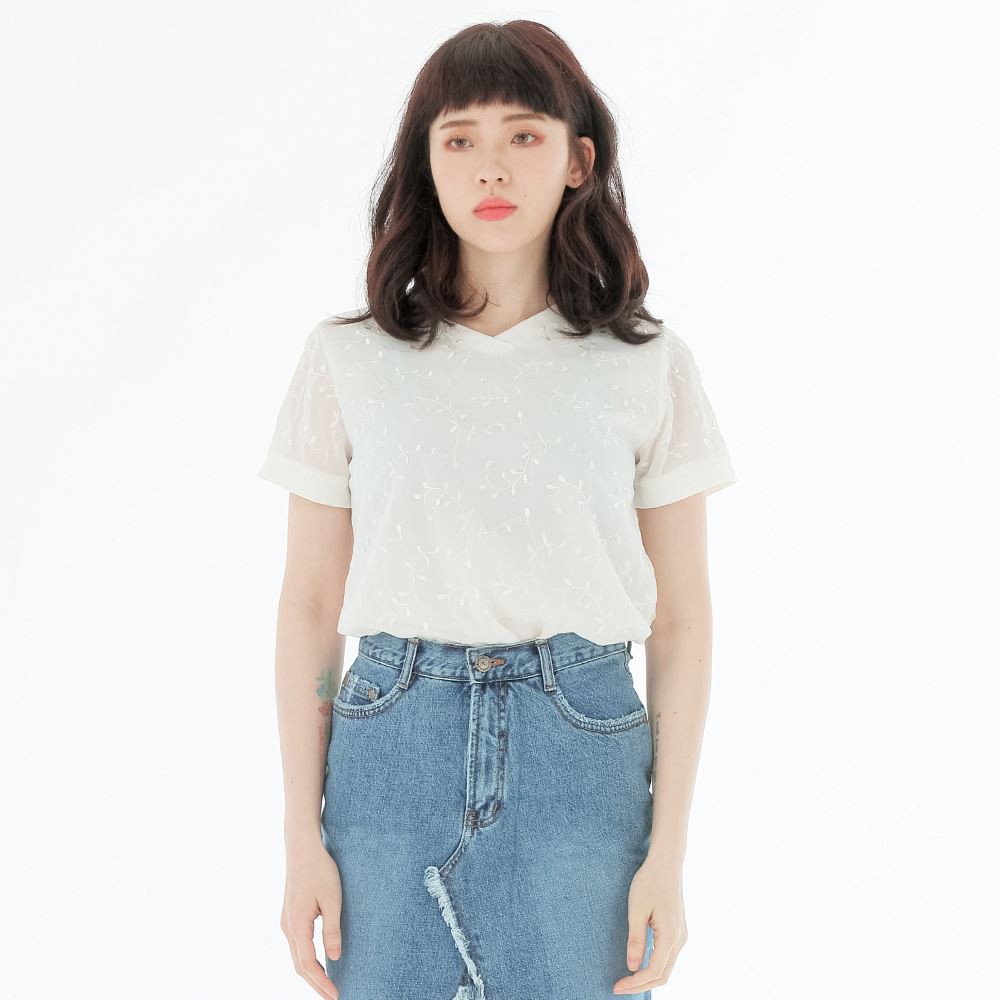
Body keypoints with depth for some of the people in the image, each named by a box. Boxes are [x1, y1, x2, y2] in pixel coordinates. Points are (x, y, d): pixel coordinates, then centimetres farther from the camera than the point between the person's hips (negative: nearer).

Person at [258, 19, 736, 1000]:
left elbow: (680, 620, 2)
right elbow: (309, 605, 3)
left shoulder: (648, 366, 0)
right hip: (392, 746, 1)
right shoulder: (349, 357, 1)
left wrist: (668, 849, -1)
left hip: (582, 748, 0)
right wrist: (303, 835, 1)